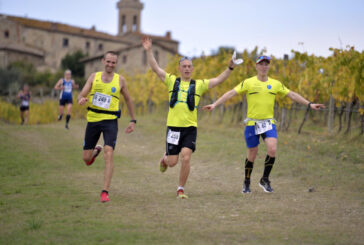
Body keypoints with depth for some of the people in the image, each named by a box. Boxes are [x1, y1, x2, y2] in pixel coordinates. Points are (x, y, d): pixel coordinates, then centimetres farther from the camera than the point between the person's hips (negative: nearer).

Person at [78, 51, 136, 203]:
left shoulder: (120, 80, 4)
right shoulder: (94, 77, 6)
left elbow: (128, 100, 15)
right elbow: (81, 96, 1)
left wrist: (133, 121, 13)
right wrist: (82, 99, -24)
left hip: (110, 121, -2)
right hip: (93, 120, 2)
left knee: (109, 155, -18)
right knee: (86, 158, 7)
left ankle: (105, 191, -14)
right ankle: (96, 151, 45)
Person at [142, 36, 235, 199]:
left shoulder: (199, 85, 9)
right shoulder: (171, 81, 8)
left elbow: (218, 80, 1)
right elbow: (155, 68, 1)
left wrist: (230, 67, -12)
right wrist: (149, 51, -9)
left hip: (190, 127, 0)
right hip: (173, 126, 0)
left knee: (186, 159, -12)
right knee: (172, 162, 2)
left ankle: (181, 190, 6)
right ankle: (165, 158, 41)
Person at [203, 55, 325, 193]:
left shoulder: (276, 84, 7)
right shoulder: (248, 82, -1)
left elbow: (292, 95, 12)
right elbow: (231, 93, -6)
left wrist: (309, 104, 8)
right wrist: (214, 105, -14)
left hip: (268, 123, 2)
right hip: (252, 123, -2)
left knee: (272, 150, -17)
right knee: (252, 155, 4)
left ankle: (265, 180, 4)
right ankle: (246, 183, 26)